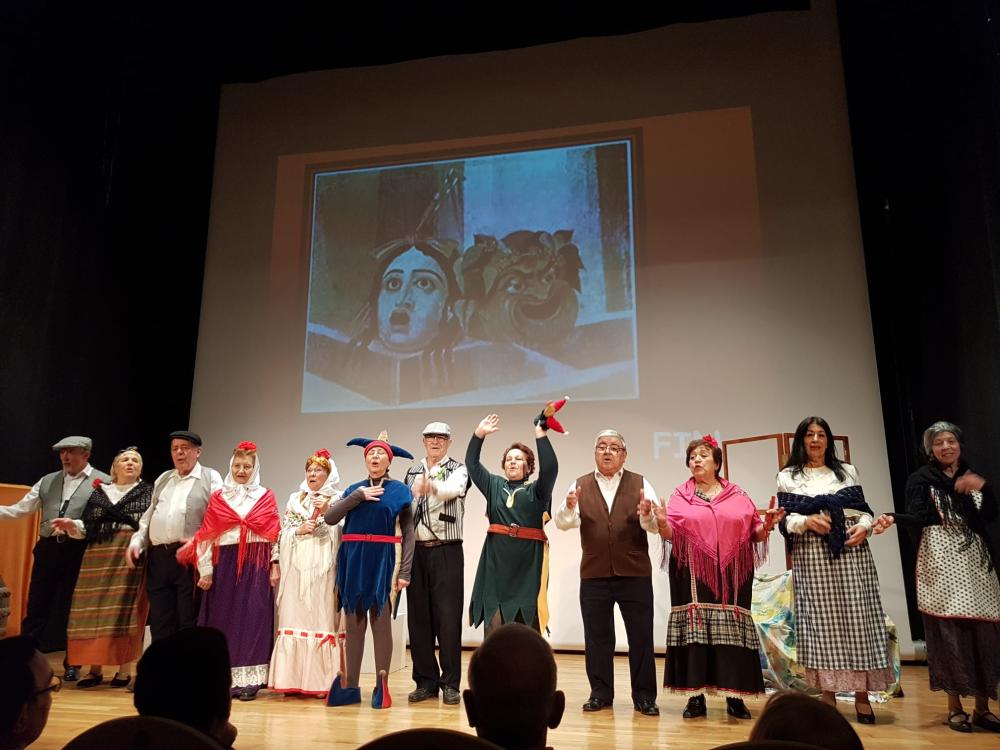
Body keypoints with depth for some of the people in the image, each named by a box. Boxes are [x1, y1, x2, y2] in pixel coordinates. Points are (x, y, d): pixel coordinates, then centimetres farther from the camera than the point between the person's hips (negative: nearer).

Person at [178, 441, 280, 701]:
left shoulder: (266, 497, 8)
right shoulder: (218, 497, 10)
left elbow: (275, 534, 3)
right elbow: (206, 536, 5)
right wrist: (205, 570, -2)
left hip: (255, 565, -1)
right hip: (225, 564, 1)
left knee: (251, 617, -3)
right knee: (224, 617, 3)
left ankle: (248, 679, 1)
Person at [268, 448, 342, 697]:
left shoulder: (337, 499, 8)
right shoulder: (294, 499, 18)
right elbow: (282, 533, 14)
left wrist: (326, 511, -12)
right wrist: (299, 530, -5)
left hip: (322, 567, -3)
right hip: (295, 566, 3)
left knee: (321, 618, -5)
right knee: (293, 619, -1)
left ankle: (320, 680, -1)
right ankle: (293, 679, 4)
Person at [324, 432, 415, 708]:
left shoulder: (399, 490, 3)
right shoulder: (354, 489, 13)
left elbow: (408, 534, -1)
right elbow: (330, 518, -1)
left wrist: (405, 571, -9)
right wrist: (358, 496, -8)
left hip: (383, 561, -3)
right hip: (353, 560, 3)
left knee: (381, 623, -1)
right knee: (354, 624, 8)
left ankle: (382, 685, 9)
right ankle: (351, 685, 17)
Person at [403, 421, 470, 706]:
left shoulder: (458, 470, 0)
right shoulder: (412, 472, 14)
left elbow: (452, 489, -24)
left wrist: (432, 486, -47)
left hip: (446, 551, -4)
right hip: (416, 551, 4)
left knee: (448, 617, -4)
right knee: (418, 617, 6)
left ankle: (450, 683, 7)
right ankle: (425, 681, 17)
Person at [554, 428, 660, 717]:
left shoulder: (640, 484, 3)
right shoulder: (580, 485, 5)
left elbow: (656, 525, -8)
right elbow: (562, 523, -5)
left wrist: (647, 514, -30)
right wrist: (568, 507, -27)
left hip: (635, 573, -1)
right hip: (594, 574, 1)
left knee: (641, 636, 5)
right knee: (597, 636, 8)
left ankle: (644, 697, 18)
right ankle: (600, 693, 22)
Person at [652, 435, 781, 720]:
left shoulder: (738, 496, 12)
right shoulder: (681, 495, 10)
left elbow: (754, 533, 10)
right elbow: (670, 534, 1)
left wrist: (767, 525, -9)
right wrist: (661, 521, -19)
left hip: (731, 574, 1)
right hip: (694, 574, -1)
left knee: (731, 629, -2)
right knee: (694, 627, -4)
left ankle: (735, 696, 5)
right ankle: (696, 695, 2)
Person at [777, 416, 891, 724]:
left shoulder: (847, 471, 15)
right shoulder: (788, 477, 9)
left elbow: (864, 509, 13)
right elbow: (784, 520, 4)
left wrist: (864, 527, -7)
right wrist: (807, 521, -14)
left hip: (851, 551, 1)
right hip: (811, 556, -1)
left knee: (857, 618, -2)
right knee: (821, 620, -1)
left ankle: (862, 696, 5)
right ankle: (828, 693, 6)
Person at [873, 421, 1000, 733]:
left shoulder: (972, 477, 14)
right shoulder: (921, 478, 1)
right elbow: (919, 517, -12)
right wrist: (894, 518, -31)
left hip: (975, 562, 4)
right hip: (941, 563, -4)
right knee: (948, 632, -5)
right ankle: (955, 707, 7)